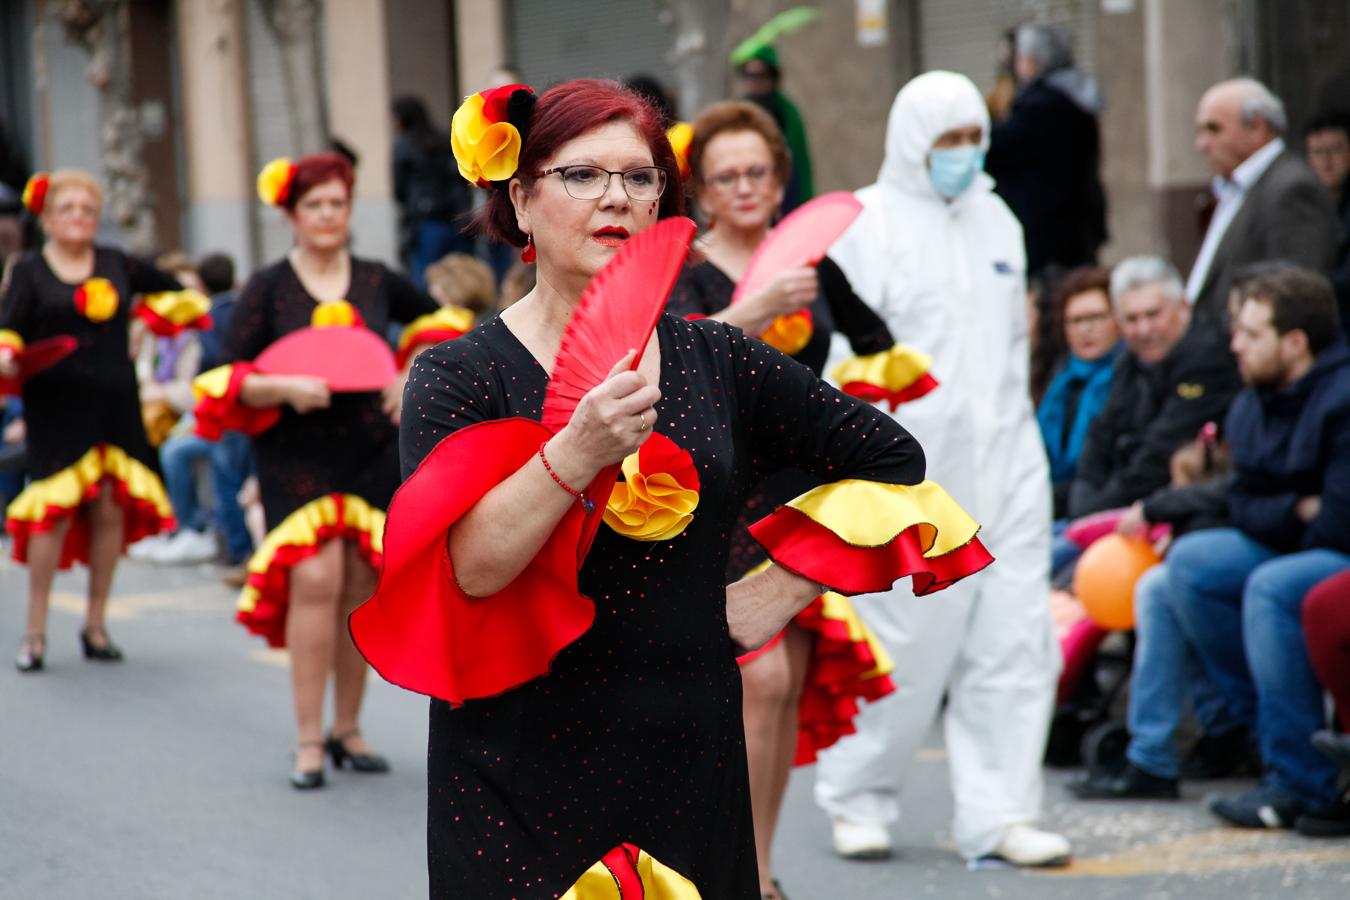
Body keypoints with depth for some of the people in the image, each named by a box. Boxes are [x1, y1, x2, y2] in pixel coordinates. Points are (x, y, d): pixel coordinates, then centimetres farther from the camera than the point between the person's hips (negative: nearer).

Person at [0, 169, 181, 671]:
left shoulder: (117, 266, 11)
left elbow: (172, 290, 27)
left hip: (113, 404, 4)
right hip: (55, 407, -4)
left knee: (111, 510, 1)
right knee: (54, 512, -12)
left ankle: (96, 625, 13)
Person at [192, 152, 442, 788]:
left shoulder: (377, 282, 7)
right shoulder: (267, 289, -1)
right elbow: (228, 379, -4)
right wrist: (284, 387, -21)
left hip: (373, 452, 3)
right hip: (297, 456, -3)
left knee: (362, 586, 3)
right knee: (315, 580, -16)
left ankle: (348, 729, 16)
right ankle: (308, 740, -10)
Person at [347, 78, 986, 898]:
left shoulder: (717, 362, 7)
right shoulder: (460, 376, -2)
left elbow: (893, 461, 16)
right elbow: (469, 569, -17)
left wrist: (784, 589, 8)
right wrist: (578, 452, -28)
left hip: (691, 767, 3)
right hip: (521, 781, -3)